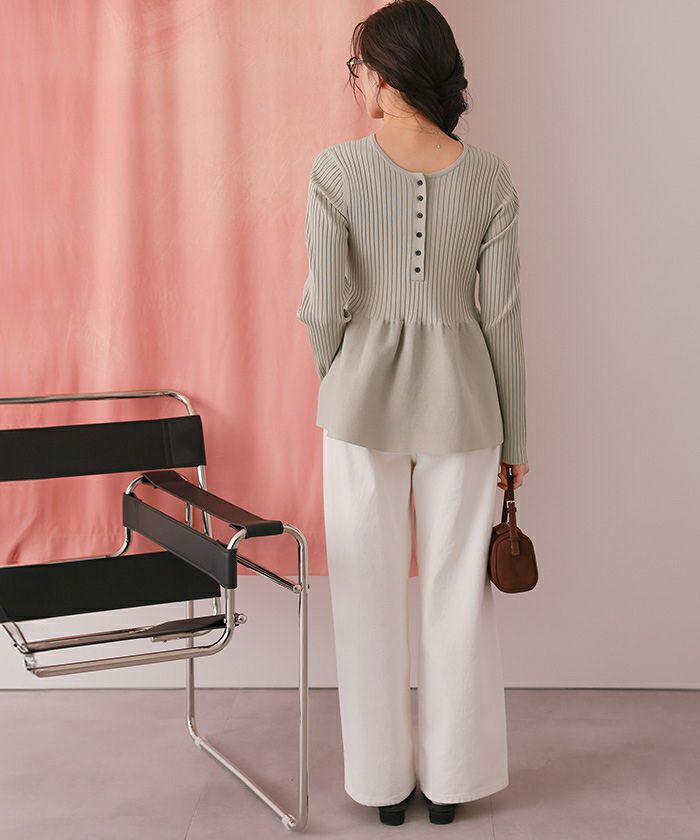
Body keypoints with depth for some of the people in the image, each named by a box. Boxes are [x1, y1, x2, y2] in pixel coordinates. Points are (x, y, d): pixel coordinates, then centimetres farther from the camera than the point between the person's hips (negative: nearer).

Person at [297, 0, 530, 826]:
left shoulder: (336, 169, -11)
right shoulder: (488, 175, -6)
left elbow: (326, 304, -10)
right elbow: (501, 314, -4)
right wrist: (512, 437, 6)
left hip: (364, 395, -1)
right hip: (459, 399, 1)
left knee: (369, 593, 12)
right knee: (458, 591, 13)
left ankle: (383, 780, 23)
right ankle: (450, 778, 25)